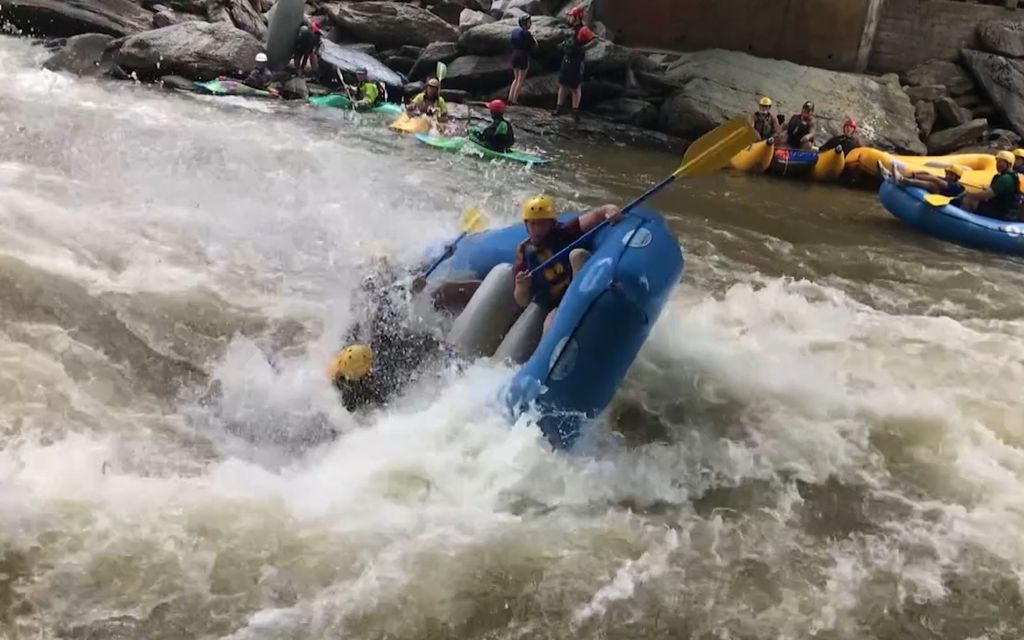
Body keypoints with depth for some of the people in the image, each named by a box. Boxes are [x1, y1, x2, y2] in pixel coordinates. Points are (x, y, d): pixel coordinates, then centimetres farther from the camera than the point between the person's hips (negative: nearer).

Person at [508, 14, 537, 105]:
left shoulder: (515, 31, 5)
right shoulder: (526, 33, -16)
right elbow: (535, 45, -10)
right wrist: (534, 38, 13)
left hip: (514, 57, 7)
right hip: (523, 58, -7)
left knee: (516, 79, 19)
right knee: (521, 81, 3)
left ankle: (510, 99, 13)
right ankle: (514, 101, 4)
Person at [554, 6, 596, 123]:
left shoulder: (583, 30, -18)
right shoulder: (572, 29, 10)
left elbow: (594, 40, -28)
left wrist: (582, 48, -26)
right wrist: (564, 44, 8)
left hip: (576, 63, -9)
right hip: (566, 60, 9)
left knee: (575, 87, 1)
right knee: (562, 84, 13)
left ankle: (575, 111, 11)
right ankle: (559, 107, 22)